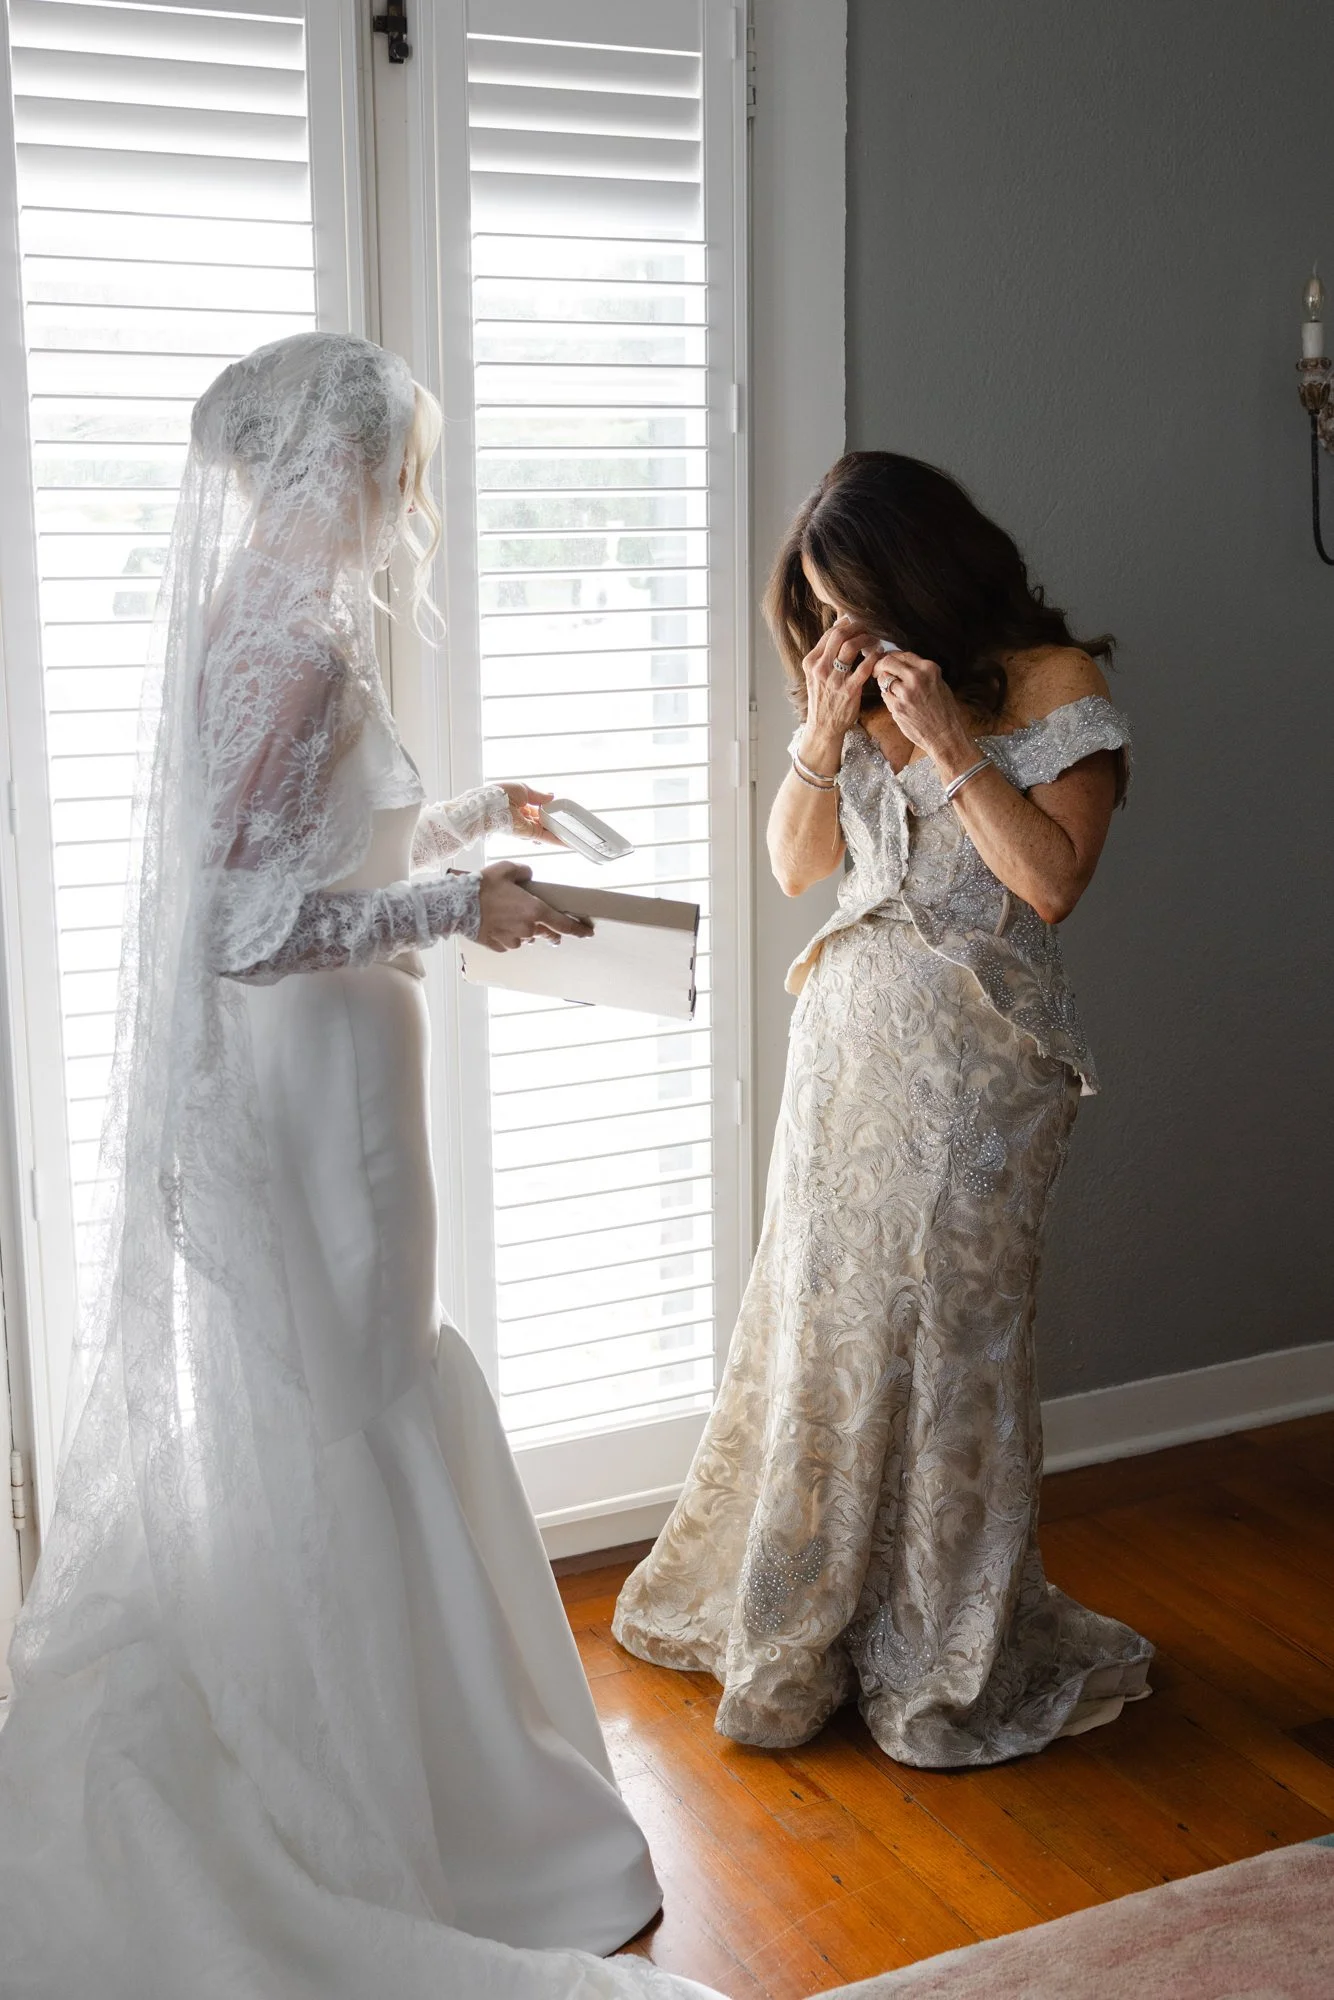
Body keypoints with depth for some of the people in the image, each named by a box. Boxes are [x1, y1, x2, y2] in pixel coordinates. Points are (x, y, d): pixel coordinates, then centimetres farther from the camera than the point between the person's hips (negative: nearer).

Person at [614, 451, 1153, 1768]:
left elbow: (1054, 878, -14)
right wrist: (824, 734, -6)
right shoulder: (854, 686, 11)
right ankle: (811, 1611, 28)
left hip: (974, 1052, -6)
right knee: (819, 1313, 9)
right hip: (848, 1027, 6)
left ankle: (950, 1657, 16)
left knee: (941, 1326, -1)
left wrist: (950, 742, -19)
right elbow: (797, 866, 9)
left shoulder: (1053, 683, -6)